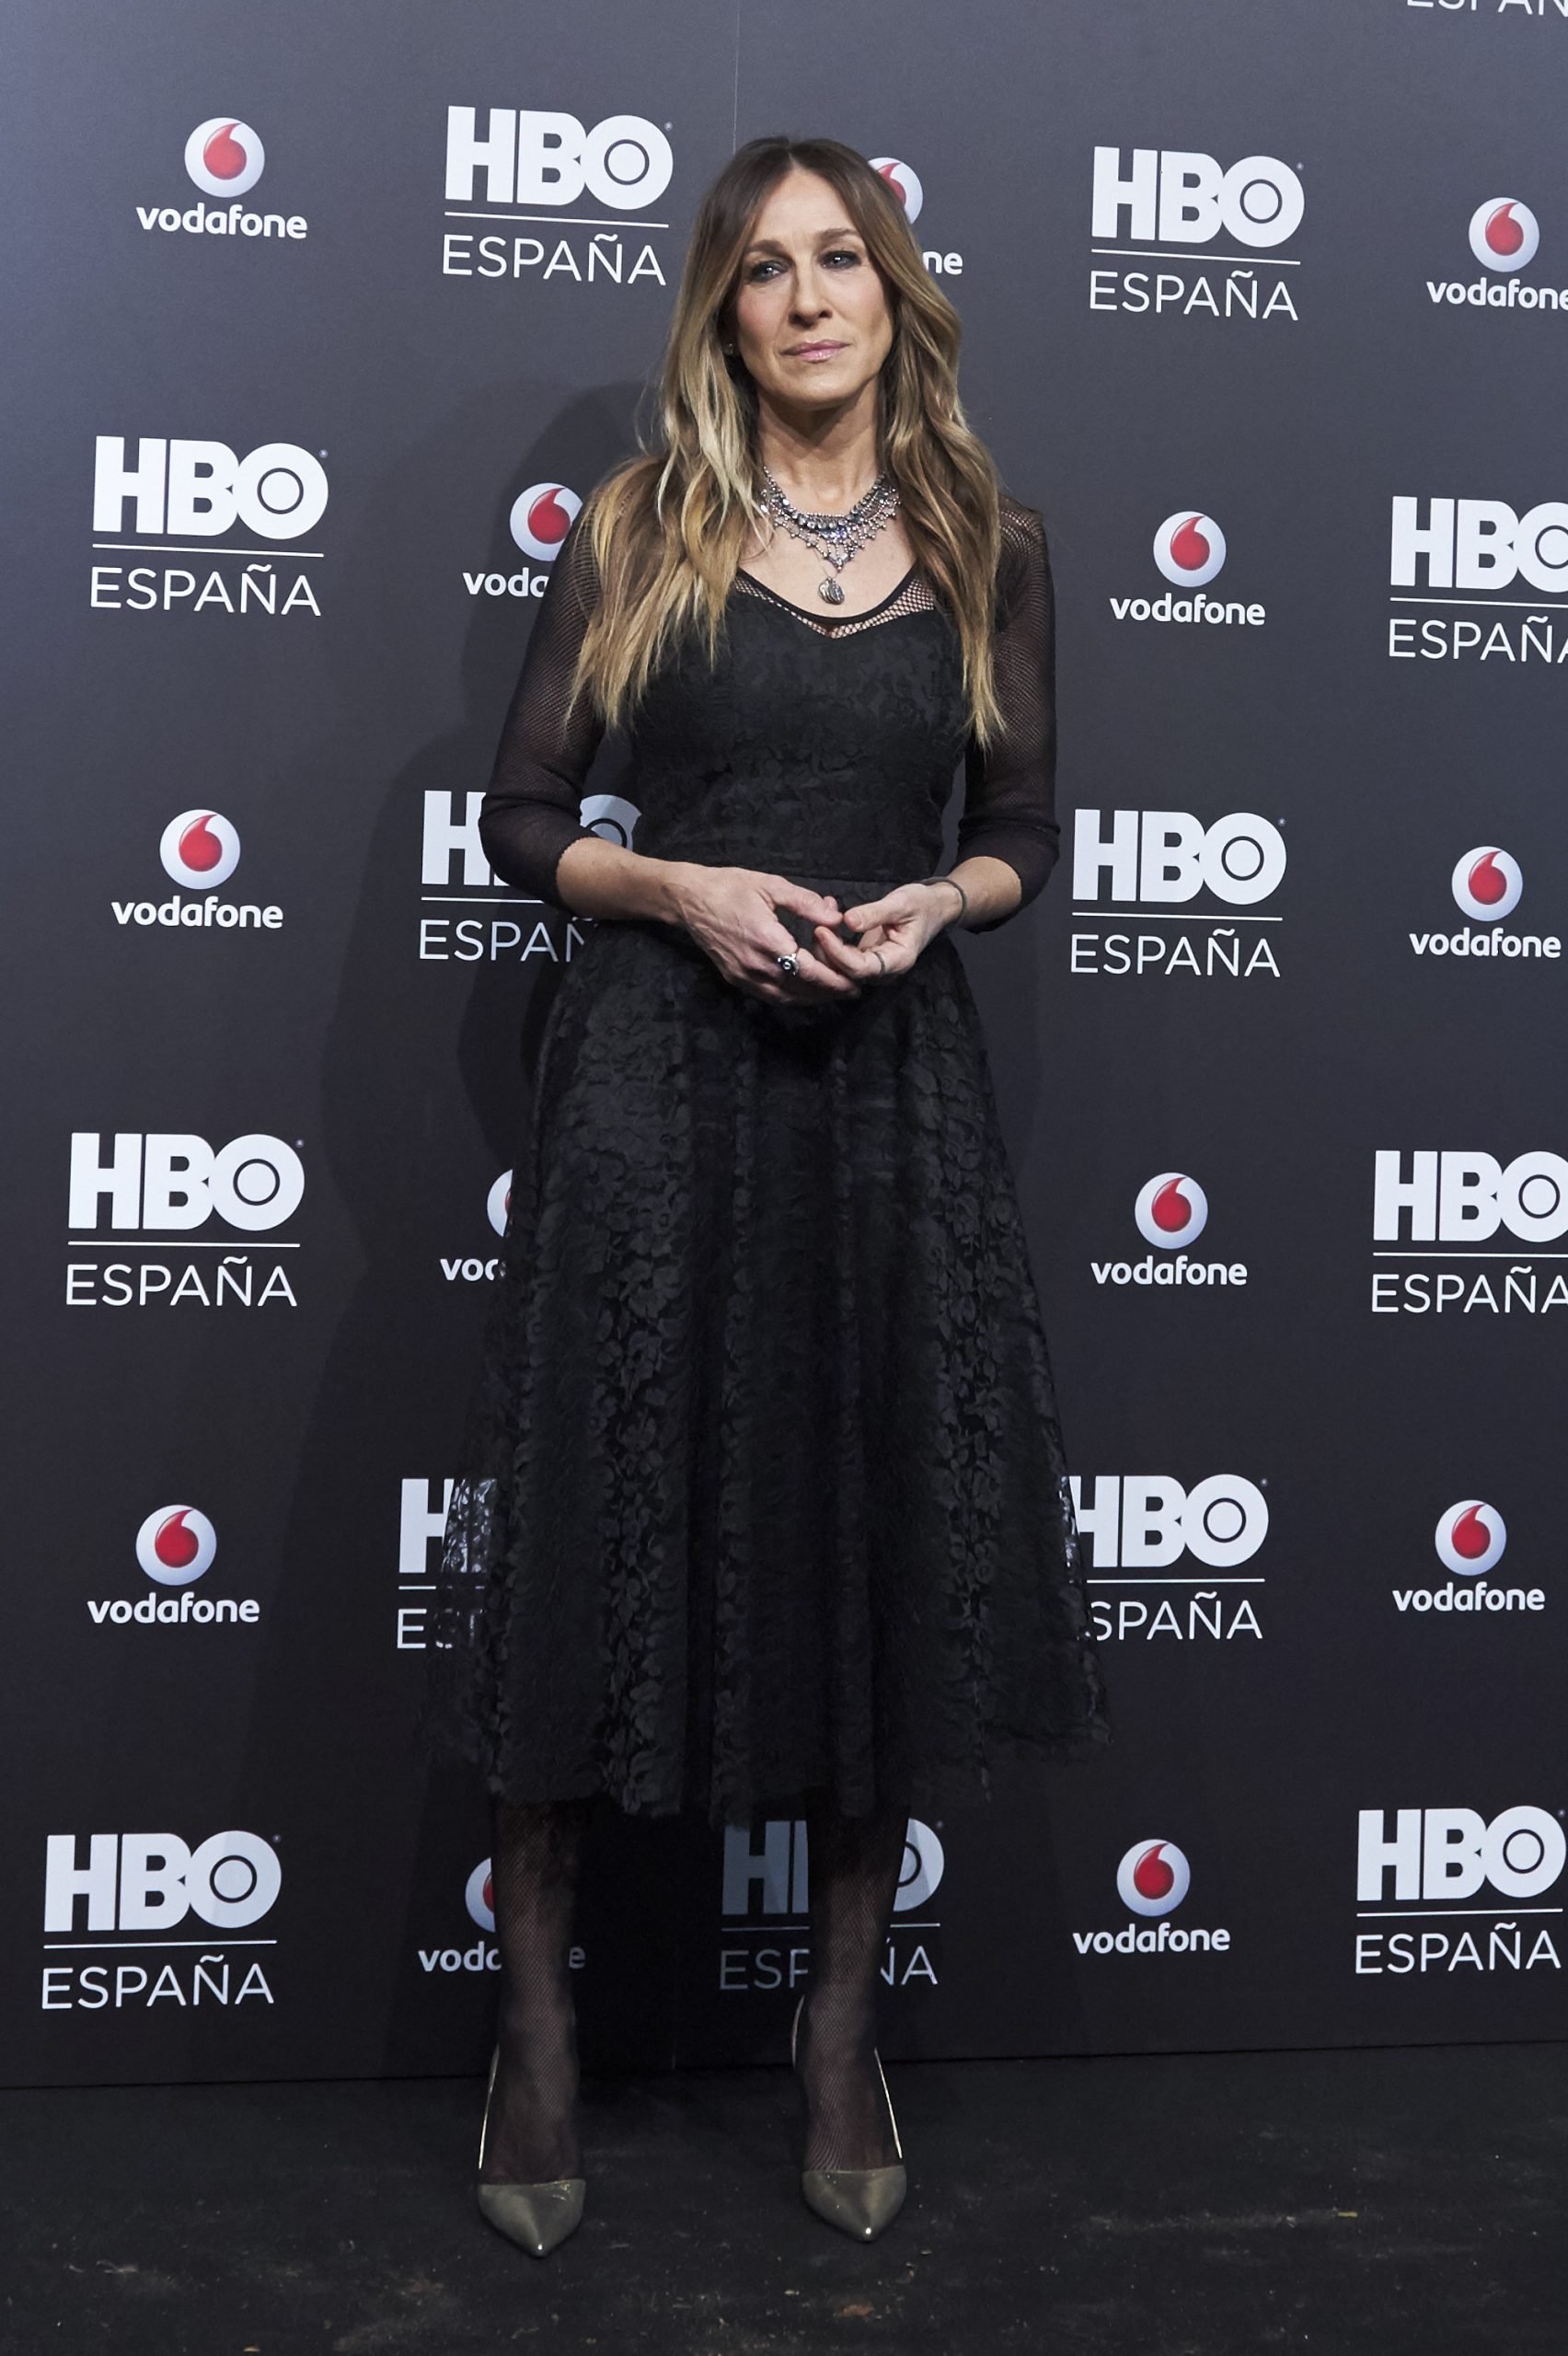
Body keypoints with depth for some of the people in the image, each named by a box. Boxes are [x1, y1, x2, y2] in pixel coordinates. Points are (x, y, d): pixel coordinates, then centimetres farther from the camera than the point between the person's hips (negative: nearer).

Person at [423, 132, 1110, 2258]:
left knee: (885, 1536, 5)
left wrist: (942, 898, -8)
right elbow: (521, 821, 4)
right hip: (657, 1067, -1)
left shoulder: (990, 546, 8)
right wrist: (684, 889, -13)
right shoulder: (640, 528, 4)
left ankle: (844, 2026, 24)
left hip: (893, 1081, 2)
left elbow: (1027, 828, 13)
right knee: (605, 1524, 1)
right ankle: (539, 2024, 19)